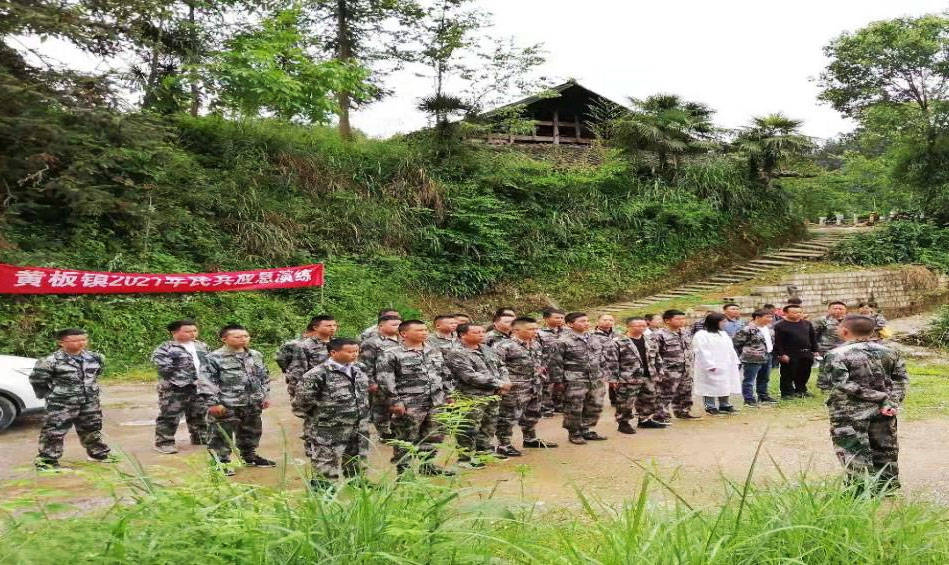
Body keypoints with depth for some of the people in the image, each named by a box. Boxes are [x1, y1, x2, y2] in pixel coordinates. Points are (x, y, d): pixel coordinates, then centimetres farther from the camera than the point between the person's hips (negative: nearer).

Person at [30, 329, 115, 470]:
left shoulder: (93, 357, 1)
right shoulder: (51, 361, -17)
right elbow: (37, 379, -9)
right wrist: (48, 395, -3)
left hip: (90, 403, 5)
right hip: (61, 404, -5)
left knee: (92, 429, 18)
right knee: (54, 432, -3)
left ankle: (99, 453, 34)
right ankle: (46, 460, 8)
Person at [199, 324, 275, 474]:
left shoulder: (256, 355, 8)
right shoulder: (214, 358, -11)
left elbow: (264, 377, 19)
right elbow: (205, 381, -13)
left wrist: (265, 396, 15)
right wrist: (213, 403, -16)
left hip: (253, 405, 6)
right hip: (226, 406, -6)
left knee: (251, 433, 19)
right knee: (221, 435, 0)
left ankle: (250, 456, 37)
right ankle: (220, 462, 11)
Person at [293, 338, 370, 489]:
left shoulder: (359, 370, 6)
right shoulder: (318, 374, -18)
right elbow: (302, 403, -13)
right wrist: (323, 413, -1)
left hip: (360, 430, 7)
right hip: (330, 434, -7)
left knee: (358, 466, 19)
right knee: (326, 471, 2)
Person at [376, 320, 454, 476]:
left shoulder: (435, 352, 13)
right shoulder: (392, 355, -8)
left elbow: (445, 375, 21)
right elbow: (385, 379, -11)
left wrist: (448, 394, 16)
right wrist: (394, 401, -14)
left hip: (436, 404, 6)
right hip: (409, 405, -6)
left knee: (433, 436, 13)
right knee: (406, 439, 0)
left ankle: (427, 465, 28)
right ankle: (403, 470, 11)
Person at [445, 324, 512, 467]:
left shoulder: (486, 349, 12)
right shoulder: (456, 354, -15)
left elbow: (501, 366, 22)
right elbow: (470, 376, -22)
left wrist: (505, 381, -1)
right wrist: (498, 383, -18)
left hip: (493, 395, 8)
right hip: (473, 397, -8)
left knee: (489, 427, 18)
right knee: (470, 429, -3)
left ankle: (484, 450, 34)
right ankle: (466, 458, 8)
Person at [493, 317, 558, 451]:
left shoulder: (536, 344, 11)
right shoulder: (504, 346, -18)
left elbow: (542, 363, 26)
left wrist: (542, 376, 18)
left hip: (536, 388, 8)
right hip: (516, 389, -8)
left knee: (532, 415, 20)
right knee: (509, 417, -3)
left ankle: (530, 439, 37)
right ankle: (503, 445, 6)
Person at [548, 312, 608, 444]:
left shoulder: (592, 339, 11)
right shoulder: (562, 342, -11)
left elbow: (600, 358, 22)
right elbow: (554, 363, -10)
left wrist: (601, 375, 18)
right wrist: (559, 381, -10)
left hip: (596, 380, 7)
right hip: (575, 382, -6)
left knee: (595, 407, 11)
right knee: (574, 409, 1)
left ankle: (585, 430, 27)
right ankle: (574, 433, 18)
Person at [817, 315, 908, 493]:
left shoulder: (836, 354, -15)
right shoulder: (890, 352, 6)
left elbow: (842, 384, -20)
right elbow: (901, 379, 4)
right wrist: (892, 401, -6)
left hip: (850, 412, -6)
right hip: (883, 411, 6)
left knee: (853, 451, 4)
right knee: (885, 448, 18)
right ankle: (888, 486, 29)